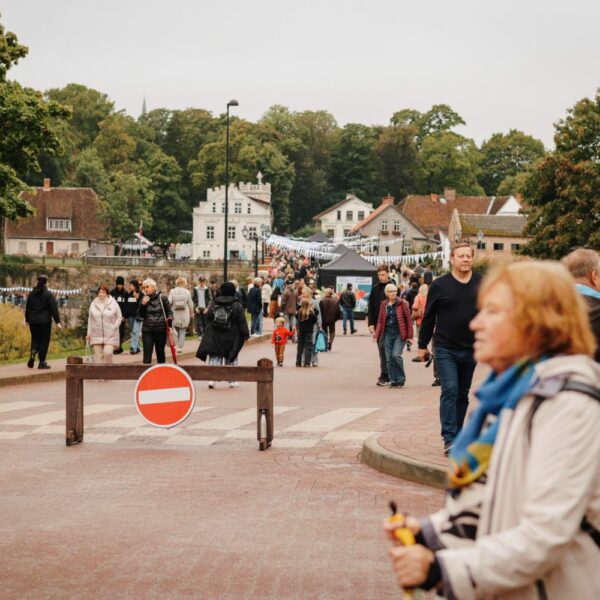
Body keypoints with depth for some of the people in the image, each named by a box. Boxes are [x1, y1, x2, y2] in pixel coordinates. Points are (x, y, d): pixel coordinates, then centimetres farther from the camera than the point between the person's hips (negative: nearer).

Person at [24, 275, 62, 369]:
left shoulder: (31, 294, 6)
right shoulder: (48, 294, -8)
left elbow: (27, 308, 13)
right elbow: (54, 309, -9)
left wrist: (27, 320, 24)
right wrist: (58, 321, -7)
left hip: (33, 321, 4)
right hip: (45, 321, -4)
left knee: (35, 339, 15)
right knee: (44, 340, 3)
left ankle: (33, 353, -12)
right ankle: (42, 362, 2)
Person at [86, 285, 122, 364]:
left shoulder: (113, 303, 0)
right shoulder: (93, 304, 7)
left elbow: (119, 317, 6)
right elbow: (90, 319, 11)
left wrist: (114, 328, -6)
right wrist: (89, 333, 8)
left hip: (110, 334, -2)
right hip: (96, 335, 2)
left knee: (107, 353, -15)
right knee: (98, 355, 0)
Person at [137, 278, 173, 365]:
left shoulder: (162, 298, -3)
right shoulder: (144, 299, 5)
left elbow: (169, 311, 5)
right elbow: (140, 316, 3)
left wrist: (169, 320, -10)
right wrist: (143, 305, -11)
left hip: (161, 329, -1)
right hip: (147, 330, 1)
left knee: (160, 353, 11)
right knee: (147, 354, -6)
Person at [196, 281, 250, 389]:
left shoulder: (214, 303, 3)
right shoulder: (237, 305, -7)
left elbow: (208, 319, 9)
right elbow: (241, 322, -7)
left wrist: (209, 333, 18)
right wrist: (245, 335, 1)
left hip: (214, 336, 2)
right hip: (231, 338, -2)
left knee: (214, 357, 2)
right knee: (231, 359, 10)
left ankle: (211, 379, -11)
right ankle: (232, 381, 16)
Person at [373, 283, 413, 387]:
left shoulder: (402, 303, -2)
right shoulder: (384, 305, 9)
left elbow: (408, 319, -2)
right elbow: (380, 321, 10)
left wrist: (410, 335, -7)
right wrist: (376, 335, 0)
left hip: (399, 334, -4)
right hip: (387, 334, 4)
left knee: (396, 355, -14)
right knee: (389, 358, 3)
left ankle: (401, 379, 0)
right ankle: (393, 380, 13)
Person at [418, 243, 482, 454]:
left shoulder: (482, 284, 2)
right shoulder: (440, 285, -3)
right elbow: (428, 317, 4)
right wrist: (423, 345, 6)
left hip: (471, 350, 3)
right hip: (445, 349, -3)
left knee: (463, 394, 11)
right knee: (450, 391, -12)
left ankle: (457, 435, 22)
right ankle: (449, 439, -12)